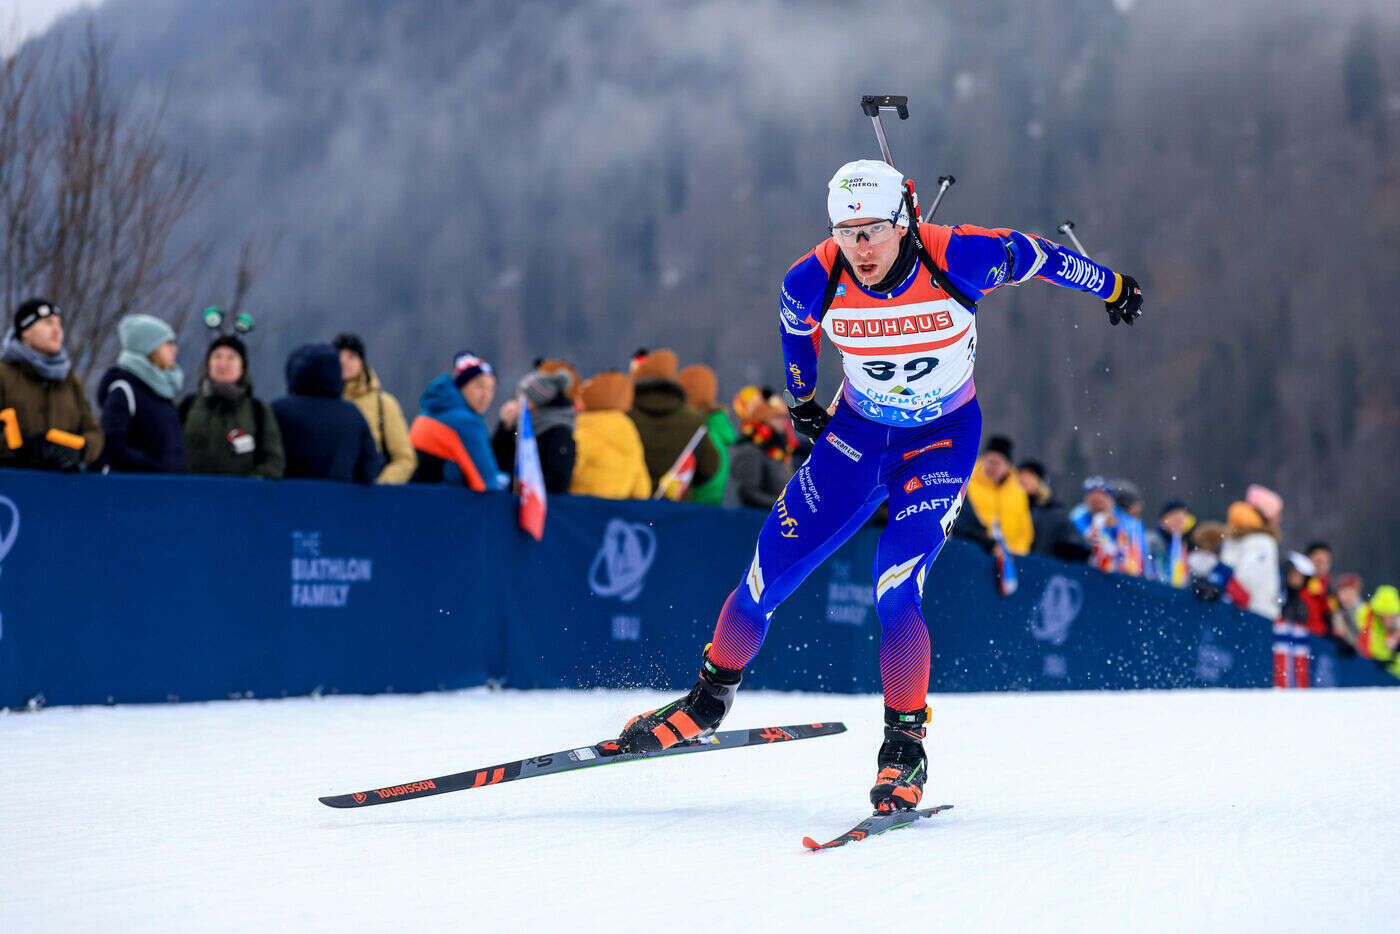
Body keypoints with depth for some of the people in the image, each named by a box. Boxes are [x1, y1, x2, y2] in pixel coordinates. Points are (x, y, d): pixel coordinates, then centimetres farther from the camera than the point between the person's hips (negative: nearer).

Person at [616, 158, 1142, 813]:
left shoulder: (958, 259, -27)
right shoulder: (814, 281, -20)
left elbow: (1034, 256, -7)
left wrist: (1111, 288, 8)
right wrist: (801, 399, 18)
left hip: (943, 439, -3)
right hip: (856, 433, 3)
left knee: (896, 590, -22)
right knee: (767, 575, -1)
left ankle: (905, 747, -7)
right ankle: (709, 701, 23)